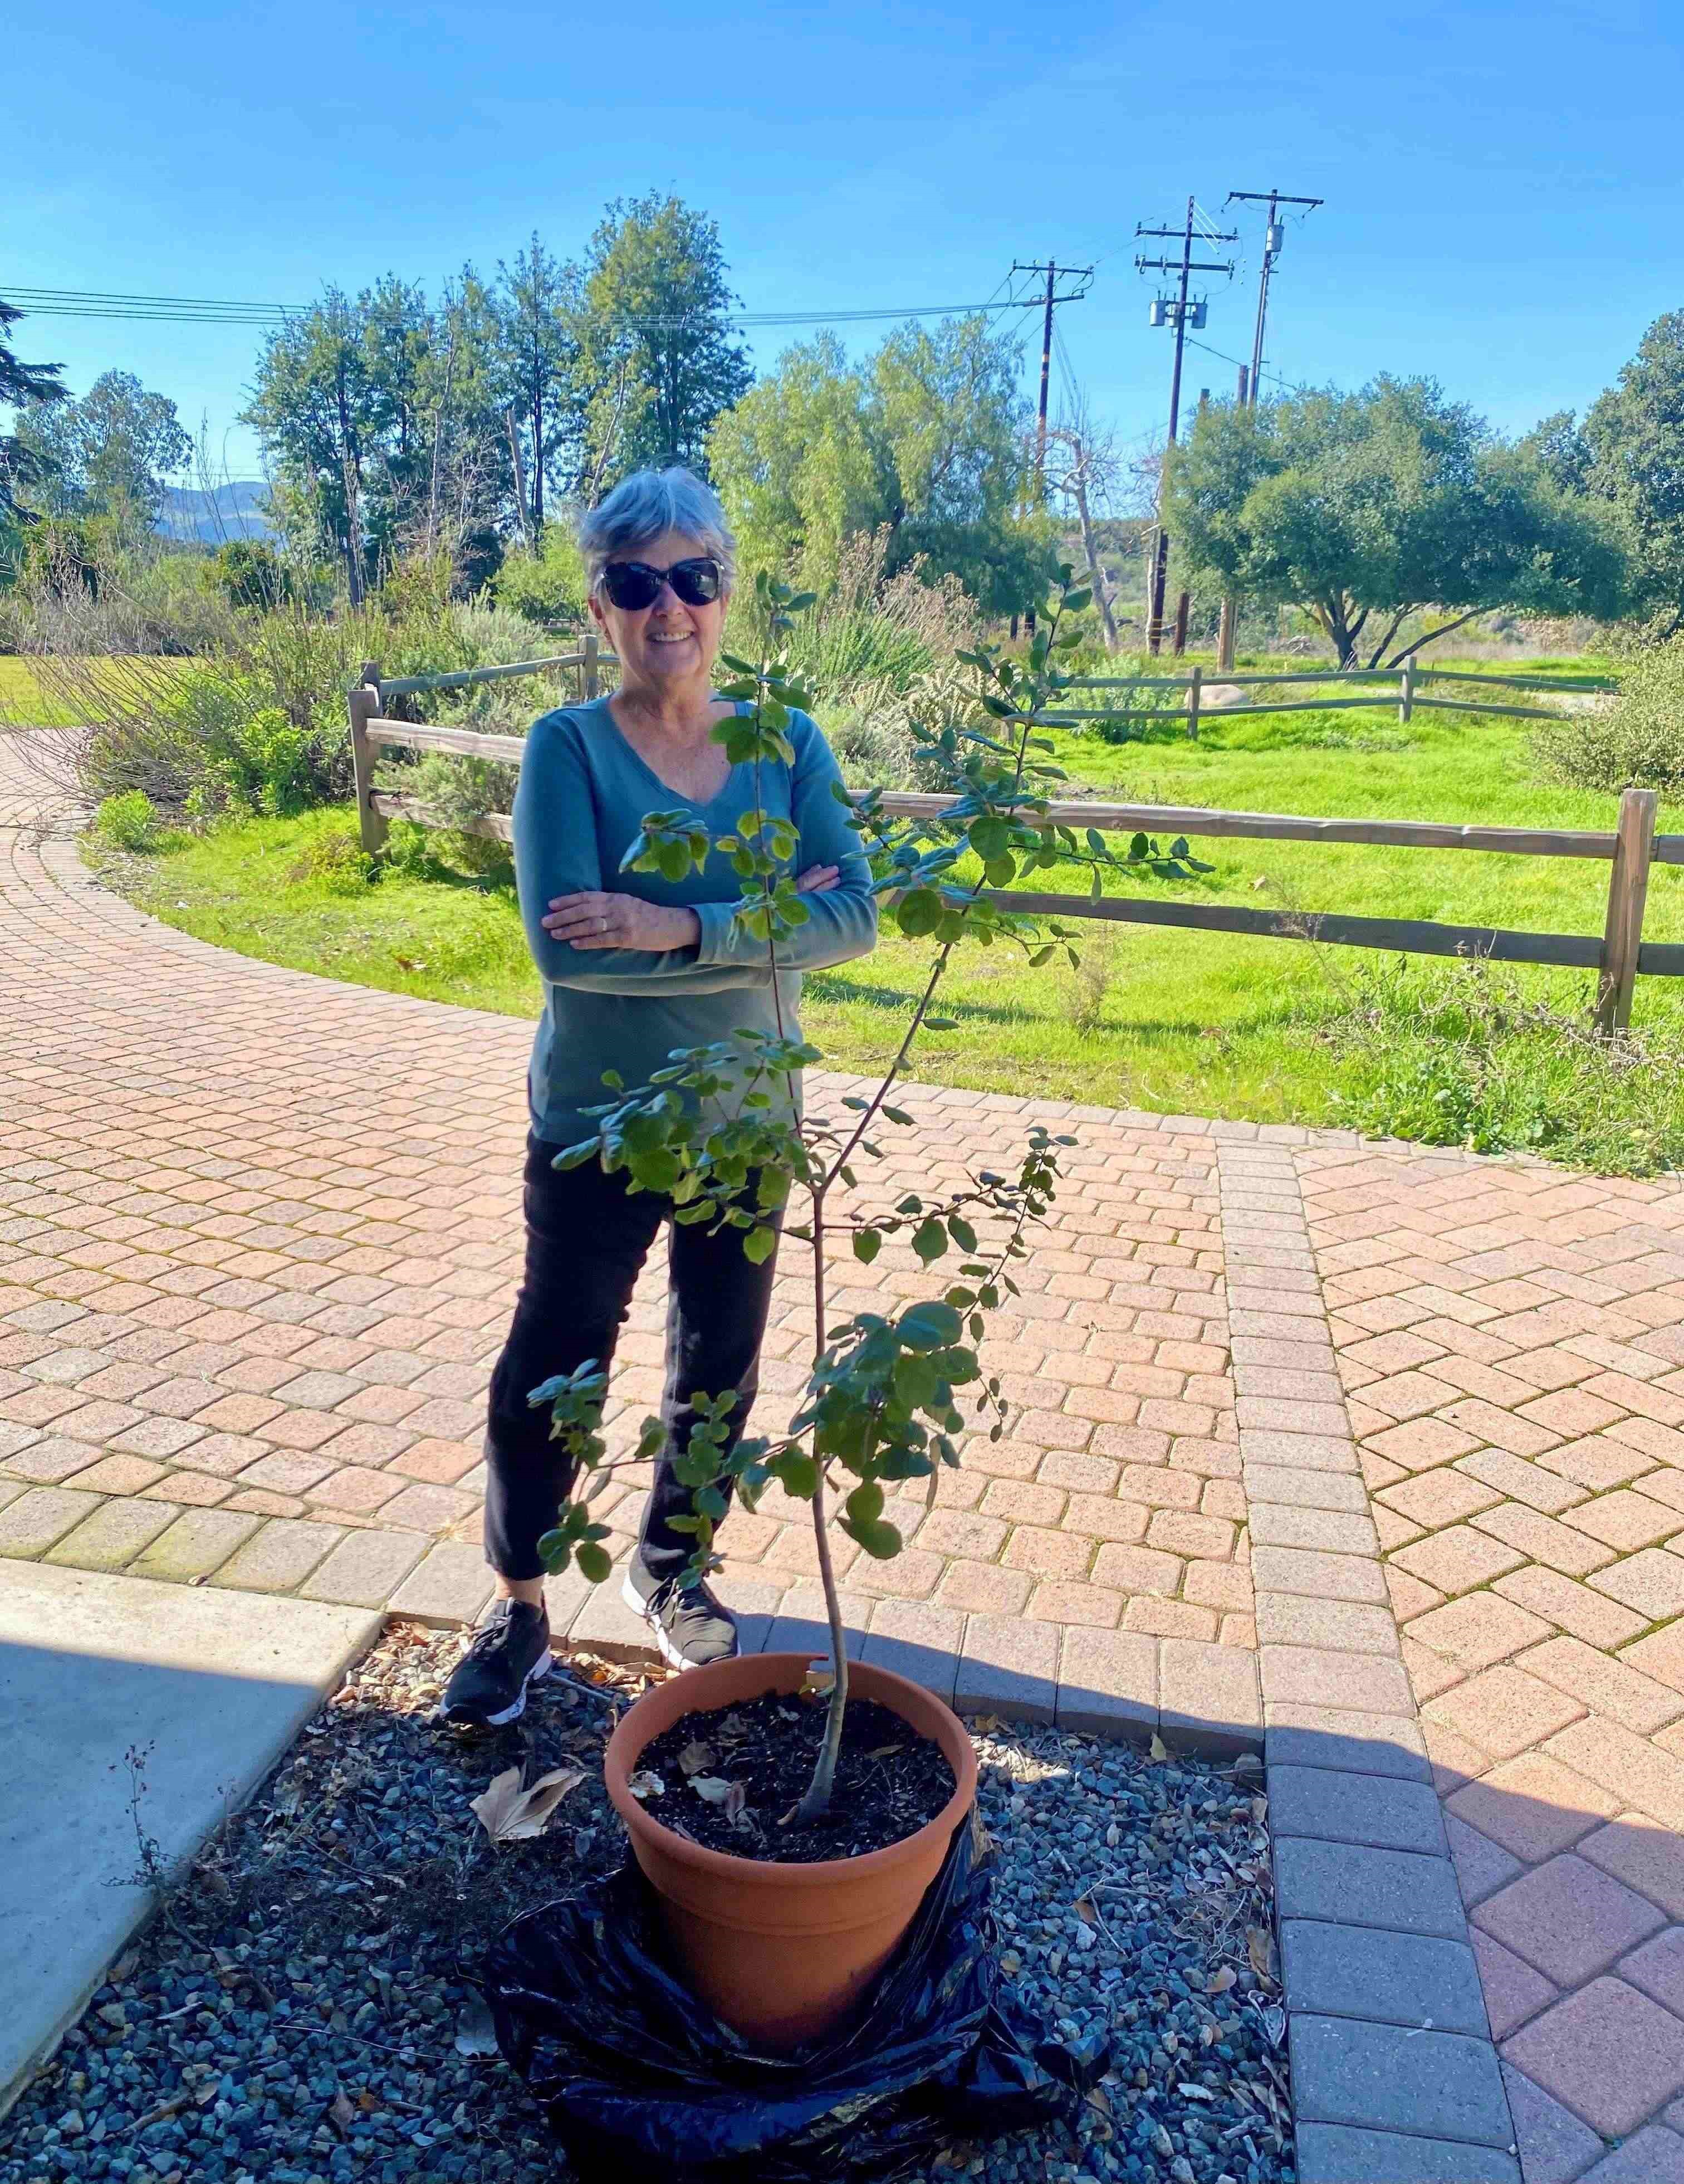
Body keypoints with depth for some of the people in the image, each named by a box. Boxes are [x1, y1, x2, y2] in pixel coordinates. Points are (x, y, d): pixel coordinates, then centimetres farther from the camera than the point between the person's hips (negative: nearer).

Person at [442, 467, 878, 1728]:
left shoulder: (789, 746, -3)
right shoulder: (568, 748, -11)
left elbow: (851, 918, -16)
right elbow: (565, 949, -23)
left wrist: (679, 928, -27)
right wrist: (758, 927, -23)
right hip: (594, 1124, -3)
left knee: (719, 1368, 17)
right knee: (551, 1370, 8)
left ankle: (670, 1568, 43)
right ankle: (521, 1610, 31)